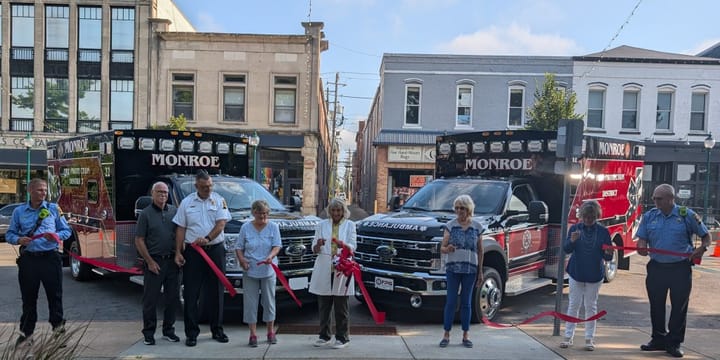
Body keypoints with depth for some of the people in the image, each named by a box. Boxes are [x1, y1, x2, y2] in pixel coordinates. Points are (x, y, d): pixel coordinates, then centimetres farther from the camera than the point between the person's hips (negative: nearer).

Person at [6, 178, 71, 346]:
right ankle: (26, 331, 20)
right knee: (28, 296, 9)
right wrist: (18, 240, -13)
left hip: (50, 257, -1)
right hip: (28, 259, 1)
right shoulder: (19, 211, 7)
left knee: (54, 293, 3)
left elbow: (67, 230, 7)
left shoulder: (54, 209, 5)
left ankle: (57, 323, 16)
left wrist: (57, 236, -13)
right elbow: (10, 234, 8)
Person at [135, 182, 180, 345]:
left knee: (173, 298, 8)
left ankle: (168, 330, 22)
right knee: (151, 300, 2)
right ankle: (148, 333, 14)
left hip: (172, 261, 4)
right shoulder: (145, 214, -2)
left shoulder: (174, 211, 8)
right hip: (154, 261, -3)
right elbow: (139, 241, -4)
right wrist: (150, 261, -9)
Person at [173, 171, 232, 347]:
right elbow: (180, 229, 5)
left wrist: (207, 238, -21)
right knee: (191, 293, 1)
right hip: (192, 251, 0)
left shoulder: (219, 200, 3)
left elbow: (221, 223, -7)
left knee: (215, 292, 7)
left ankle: (217, 329, 18)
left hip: (215, 250, 0)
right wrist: (178, 252, -2)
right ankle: (191, 332, 9)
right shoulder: (186, 202, 5)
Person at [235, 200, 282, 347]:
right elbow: (239, 247, 6)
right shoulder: (246, 227, 3)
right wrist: (241, 259, -12)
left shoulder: (273, 227, 2)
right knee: (250, 302, 1)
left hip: (268, 270, 0)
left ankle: (271, 332, 20)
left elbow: (277, 246, -5)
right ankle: (253, 334, 9)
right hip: (250, 271, 0)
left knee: (269, 301, 7)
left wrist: (270, 256, -24)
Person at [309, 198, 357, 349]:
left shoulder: (350, 225, 5)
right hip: (324, 270, 2)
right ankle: (324, 336, 21)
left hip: (341, 269, -2)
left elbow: (353, 247, -4)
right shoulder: (322, 225, 9)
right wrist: (318, 244, -18)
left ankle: (342, 338, 12)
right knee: (324, 306, 9)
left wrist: (342, 244, -25)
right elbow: (314, 250, 5)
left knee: (341, 307, 3)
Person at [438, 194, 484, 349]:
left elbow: (480, 251, 9)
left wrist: (480, 272, 7)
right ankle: (446, 335, 8)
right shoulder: (450, 225, 1)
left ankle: (465, 336, 16)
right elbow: (442, 248, -1)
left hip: (470, 270, 1)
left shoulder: (477, 227, 5)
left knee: (466, 303, 8)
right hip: (453, 268, -1)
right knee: (451, 302, 0)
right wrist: (447, 249, -25)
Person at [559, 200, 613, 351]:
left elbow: (607, 256, -2)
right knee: (574, 305, 6)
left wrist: (608, 253, -26)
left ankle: (589, 338, 16)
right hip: (576, 273, 0)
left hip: (595, 275, 0)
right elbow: (566, 249, -11)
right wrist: (572, 241, -32)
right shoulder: (575, 228, -4)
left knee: (591, 306, 9)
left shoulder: (603, 231, -3)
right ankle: (568, 337, 13)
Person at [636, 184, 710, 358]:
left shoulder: (687, 215, -3)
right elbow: (642, 238, 5)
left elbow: (706, 236, 5)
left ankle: (674, 343, 15)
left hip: (680, 268, -3)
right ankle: (658, 339, 25)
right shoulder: (649, 216, 4)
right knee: (656, 305, 11)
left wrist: (702, 249, -14)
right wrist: (641, 247, -18)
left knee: (679, 306, 4)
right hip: (656, 267, 3)